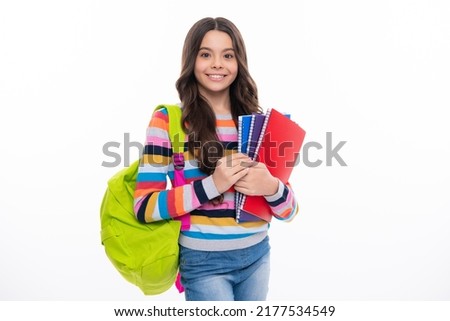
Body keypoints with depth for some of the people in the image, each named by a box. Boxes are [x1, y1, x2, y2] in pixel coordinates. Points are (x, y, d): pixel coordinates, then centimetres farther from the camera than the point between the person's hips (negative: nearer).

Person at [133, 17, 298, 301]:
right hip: (204, 262, -4)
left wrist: (270, 187, -21)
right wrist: (211, 185, -24)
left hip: (257, 256, 5)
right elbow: (145, 207, -14)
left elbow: (288, 210, 2)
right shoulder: (168, 121, -9)